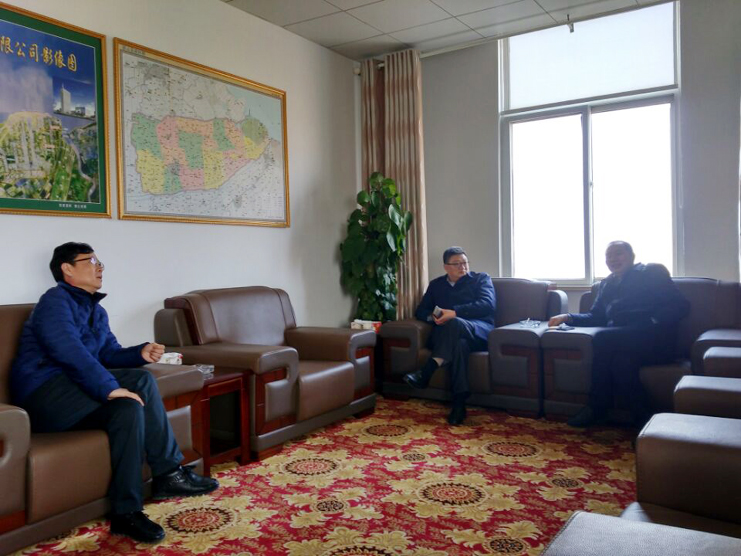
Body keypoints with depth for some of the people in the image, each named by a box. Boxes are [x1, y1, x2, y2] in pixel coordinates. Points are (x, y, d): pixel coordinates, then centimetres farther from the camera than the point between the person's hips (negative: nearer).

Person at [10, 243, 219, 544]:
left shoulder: (96, 310, 19)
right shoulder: (55, 301, -9)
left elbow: (109, 354, 17)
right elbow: (71, 353, -25)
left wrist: (140, 353, -5)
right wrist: (110, 388, -34)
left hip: (73, 390, 8)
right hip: (45, 395, -8)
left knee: (129, 407, -18)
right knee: (139, 383, -24)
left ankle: (126, 512, -16)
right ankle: (168, 473, -20)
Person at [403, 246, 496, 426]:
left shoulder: (481, 278, 15)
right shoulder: (436, 285, 25)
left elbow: (488, 305, -4)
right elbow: (420, 311, 20)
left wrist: (454, 313, -15)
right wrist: (433, 316, -6)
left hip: (479, 331, -2)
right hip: (447, 335, 2)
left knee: (454, 324, -38)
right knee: (459, 344, -38)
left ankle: (426, 372, -41)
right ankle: (459, 402, -41)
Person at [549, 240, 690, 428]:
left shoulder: (652, 272, 9)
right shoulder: (606, 284, 27)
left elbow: (680, 306, -1)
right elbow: (595, 317, 21)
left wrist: (652, 323, -17)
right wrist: (568, 317, 4)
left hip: (654, 342, -4)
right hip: (620, 342, 5)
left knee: (602, 339, -29)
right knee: (622, 360, -32)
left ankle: (597, 408, -18)